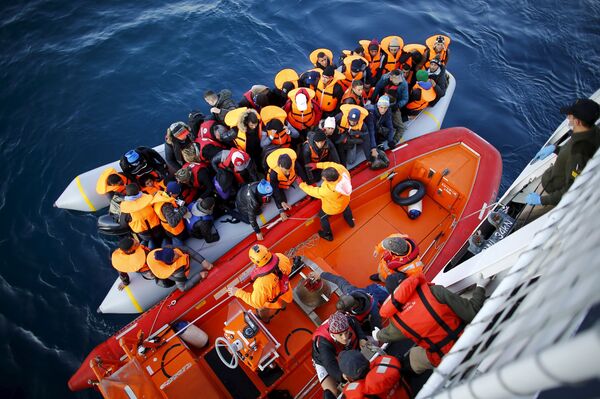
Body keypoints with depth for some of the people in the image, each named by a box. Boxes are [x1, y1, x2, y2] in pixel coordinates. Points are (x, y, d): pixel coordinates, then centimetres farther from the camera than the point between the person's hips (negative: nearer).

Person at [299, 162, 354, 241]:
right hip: (345, 201, 5)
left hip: (332, 208, -5)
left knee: (322, 216, 28)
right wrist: (317, 165, -20)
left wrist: (301, 184, -15)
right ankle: (350, 221, 71)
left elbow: (313, 191, -30)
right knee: (346, 208, 40)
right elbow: (331, 164, -18)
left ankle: (328, 235, 52)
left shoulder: (327, 191, -48)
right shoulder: (342, 170, -38)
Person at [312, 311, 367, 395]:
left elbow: (356, 326, -6)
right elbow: (330, 366, -51)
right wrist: (342, 375, -70)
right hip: (325, 362, -5)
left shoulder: (349, 321, -32)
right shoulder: (323, 344, -44)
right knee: (332, 393, -20)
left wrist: (362, 338, -20)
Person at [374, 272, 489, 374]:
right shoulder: (433, 291, -19)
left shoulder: (396, 321, -8)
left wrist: (377, 335, 40)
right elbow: (472, 312, -16)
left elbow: (386, 336, 15)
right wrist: (480, 287, 2)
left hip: (443, 360, 1)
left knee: (413, 356, 27)